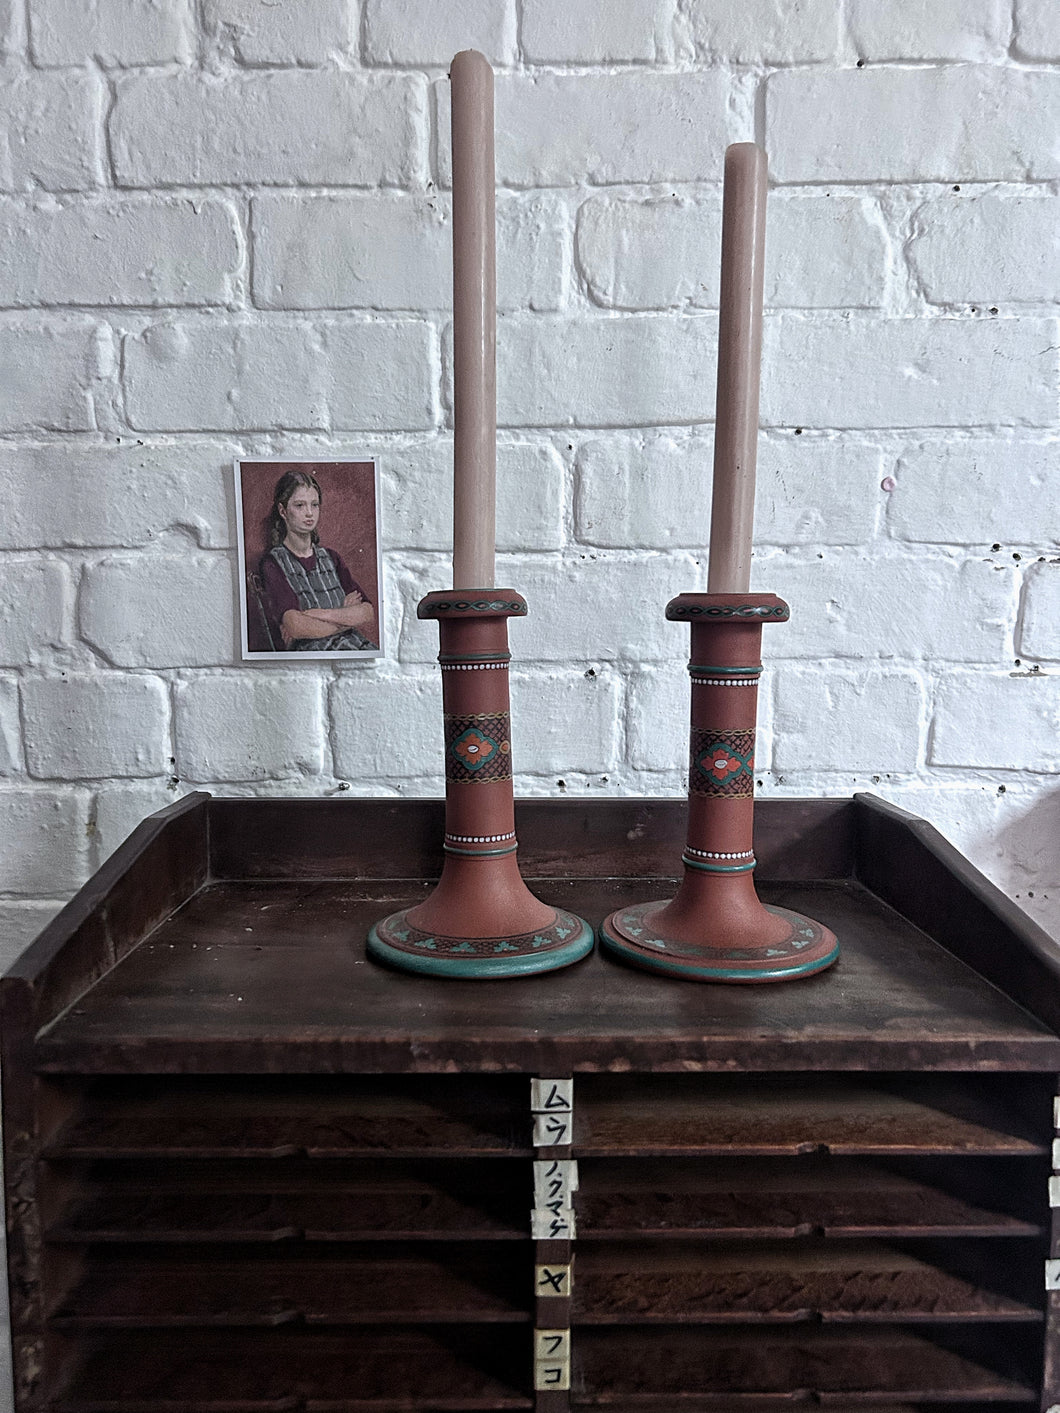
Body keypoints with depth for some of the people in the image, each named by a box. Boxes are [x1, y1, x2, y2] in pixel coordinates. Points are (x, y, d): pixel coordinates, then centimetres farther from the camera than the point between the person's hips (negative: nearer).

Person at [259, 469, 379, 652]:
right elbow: (295, 626, -11)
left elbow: (369, 614, 7)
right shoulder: (272, 563, 5)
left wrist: (316, 614, -7)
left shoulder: (332, 558, 21)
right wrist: (348, 617, 1)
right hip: (308, 649, -5)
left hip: (354, 644, 6)